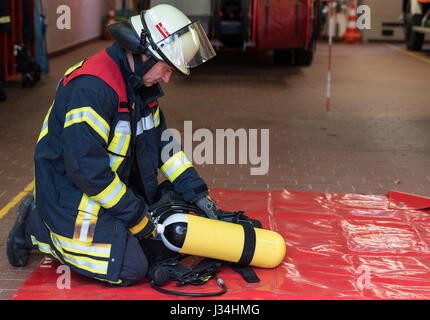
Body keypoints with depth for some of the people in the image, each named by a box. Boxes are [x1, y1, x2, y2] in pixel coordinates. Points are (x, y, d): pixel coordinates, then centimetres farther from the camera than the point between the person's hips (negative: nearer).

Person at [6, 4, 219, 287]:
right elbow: (86, 168, -29)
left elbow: (161, 141, 13)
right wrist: (136, 216, -20)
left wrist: (196, 191, 5)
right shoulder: (91, 86, -28)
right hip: (71, 196, -10)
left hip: (110, 187, 10)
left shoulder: (140, 83, 5)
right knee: (131, 269, -13)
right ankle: (36, 227, 1)